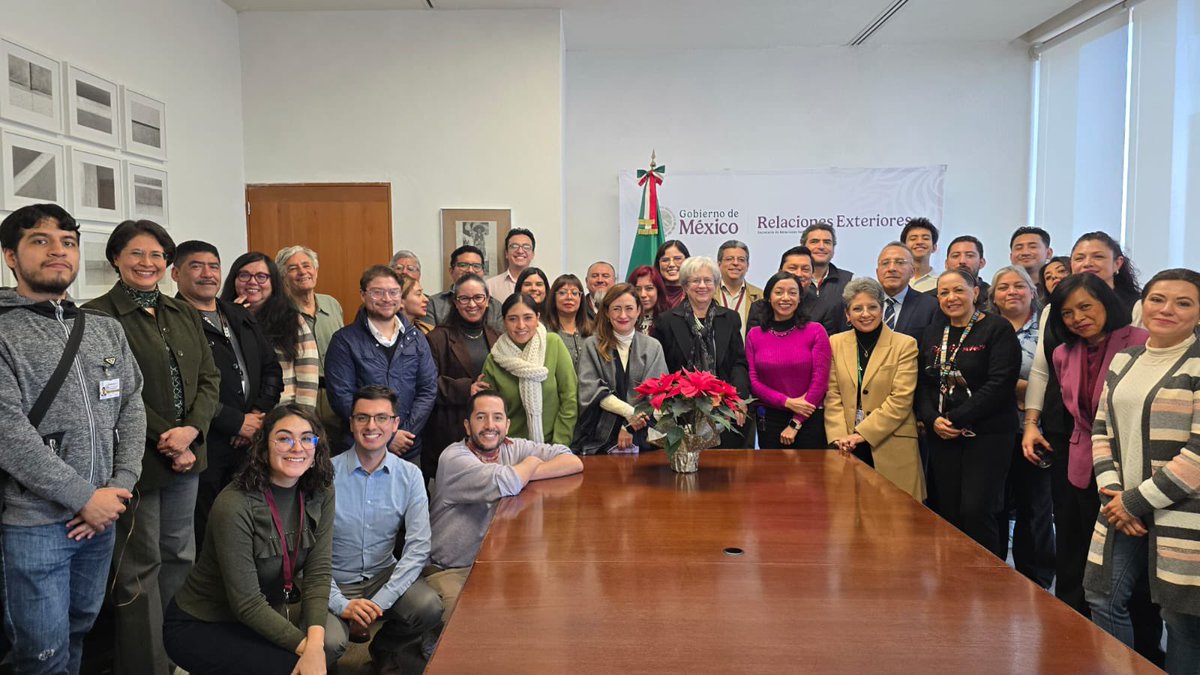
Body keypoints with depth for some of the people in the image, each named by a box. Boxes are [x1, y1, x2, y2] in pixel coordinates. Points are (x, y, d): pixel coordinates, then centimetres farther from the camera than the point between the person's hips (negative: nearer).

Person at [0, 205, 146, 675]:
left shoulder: (107, 330, 9)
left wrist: (118, 489, -5)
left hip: (101, 516, 5)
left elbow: (132, 410, 7)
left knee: (79, 635, 19)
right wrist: (85, 498, -15)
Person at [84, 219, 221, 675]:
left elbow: (208, 377, 7)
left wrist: (191, 429, -9)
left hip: (186, 454, 6)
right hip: (136, 459, -6)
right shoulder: (99, 316, -8)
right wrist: (166, 441, -15)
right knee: (140, 565, 4)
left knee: (180, 555, 14)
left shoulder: (184, 314, 12)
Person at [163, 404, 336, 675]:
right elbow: (247, 603, -22)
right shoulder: (234, 506, -24)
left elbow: (318, 573, -11)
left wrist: (315, 643, -24)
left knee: (327, 653, -17)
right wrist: (304, 646, -24)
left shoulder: (320, 494, -7)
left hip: (266, 616, 5)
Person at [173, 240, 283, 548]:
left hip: (250, 442, 6)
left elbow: (272, 368, 18)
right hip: (205, 446, -6)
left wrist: (260, 413, 2)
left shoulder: (241, 317, 18)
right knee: (205, 533, 0)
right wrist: (236, 422, -11)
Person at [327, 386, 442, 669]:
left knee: (430, 608, -26)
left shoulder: (410, 476, -4)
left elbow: (418, 548, -9)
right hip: (335, 584, -2)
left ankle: (384, 649, 9)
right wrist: (342, 605, -20)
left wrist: (379, 603, -19)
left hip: (385, 575, 2)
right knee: (329, 642, -31)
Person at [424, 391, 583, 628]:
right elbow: (506, 483, -32)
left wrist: (523, 474, -15)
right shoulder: (454, 457, -15)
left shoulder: (514, 448, 3)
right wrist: (530, 463, -9)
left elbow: (574, 462, -2)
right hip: (450, 571, -5)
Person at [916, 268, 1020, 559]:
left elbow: (1000, 384, -13)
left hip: (986, 434, -5)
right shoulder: (931, 334, 13)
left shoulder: (997, 330, -4)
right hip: (942, 436, 5)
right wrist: (932, 419, -6)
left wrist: (958, 418, -16)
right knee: (948, 513, 5)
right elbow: (923, 384, 11)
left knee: (976, 511, -10)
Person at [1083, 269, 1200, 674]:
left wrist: (1139, 500, -13)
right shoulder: (1123, 361, 11)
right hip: (1124, 506, 6)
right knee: (1104, 600, 9)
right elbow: (1101, 430, 12)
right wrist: (1113, 492, -2)